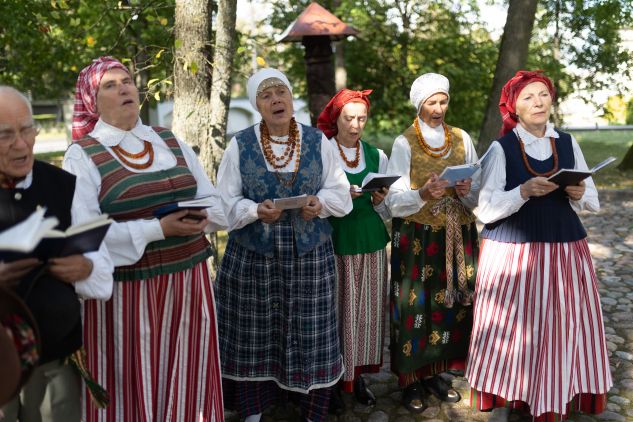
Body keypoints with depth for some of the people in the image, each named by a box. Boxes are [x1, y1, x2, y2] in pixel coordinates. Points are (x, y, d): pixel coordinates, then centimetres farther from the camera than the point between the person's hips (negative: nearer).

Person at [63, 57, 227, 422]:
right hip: (127, 288, -4)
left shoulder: (172, 142, 10)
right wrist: (158, 229, -21)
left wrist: (199, 218, -14)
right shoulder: (82, 155, -5)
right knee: (134, 381, 7)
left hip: (189, 279, 4)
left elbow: (215, 203, 10)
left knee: (187, 379, 13)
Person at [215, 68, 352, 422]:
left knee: (310, 334, 5)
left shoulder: (318, 141, 4)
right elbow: (226, 202, -2)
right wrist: (256, 211, -21)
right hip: (253, 254, 0)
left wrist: (320, 202, -15)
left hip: (309, 253, 1)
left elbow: (342, 193, 5)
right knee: (255, 333, 7)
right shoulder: (240, 145, 0)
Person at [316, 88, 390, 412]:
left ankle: (358, 374, 23)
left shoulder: (377, 156, 9)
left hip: (372, 244, 3)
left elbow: (388, 212, 12)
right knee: (336, 312, -1)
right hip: (335, 245, -3)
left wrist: (379, 201, -9)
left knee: (367, 311, 8)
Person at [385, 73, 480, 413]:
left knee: (452, 302, 5)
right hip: (417, 237, -3)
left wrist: (465, 190, -14)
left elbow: (480, 190, 7)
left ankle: (434, 371, 23)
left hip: (457, 235, 4)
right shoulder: (404, 143, -3)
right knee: (416, 304, -2)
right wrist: (424, 194, -27)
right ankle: (410, 378, 13)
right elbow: (394, 200, -9)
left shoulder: (461, 139, 7)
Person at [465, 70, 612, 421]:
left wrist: (579, 193, -12)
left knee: (564, 327, 7)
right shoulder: (501, 148, -4)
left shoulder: (568, 143, 7)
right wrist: (524, 191, -23)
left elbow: (593, 203, 10)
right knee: (515, 328, 2)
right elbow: (486, 210, -9)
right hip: (513, 252, -3)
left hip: (565, 250, 4)